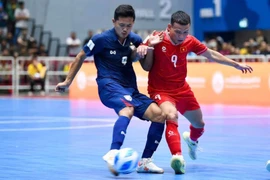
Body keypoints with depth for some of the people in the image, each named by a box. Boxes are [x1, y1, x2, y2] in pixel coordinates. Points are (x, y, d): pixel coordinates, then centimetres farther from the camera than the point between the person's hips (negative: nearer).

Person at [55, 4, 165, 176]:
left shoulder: (135, 40, 9)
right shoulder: (102, 39, -4)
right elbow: (81, 57, 8)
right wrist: (68, 82, 14)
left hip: (131, 89, 6)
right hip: (108, 85, -6)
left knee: (159, 115, -13)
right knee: (128, 109, -38)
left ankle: (145, 161, -3)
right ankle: (113, 154, -52)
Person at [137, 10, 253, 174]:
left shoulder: (190, 42, -8)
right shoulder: (157, 39, -19)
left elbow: (212, 55, 7)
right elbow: (146, 67, -11)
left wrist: (236, 64, 11)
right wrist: (148, 47, -30)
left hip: (182, 89, 5)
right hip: (160, 90, -5)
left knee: (199, 123, 18)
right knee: (171, 116, -34)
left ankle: (192, 139, 54)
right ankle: (178, 157, -41)